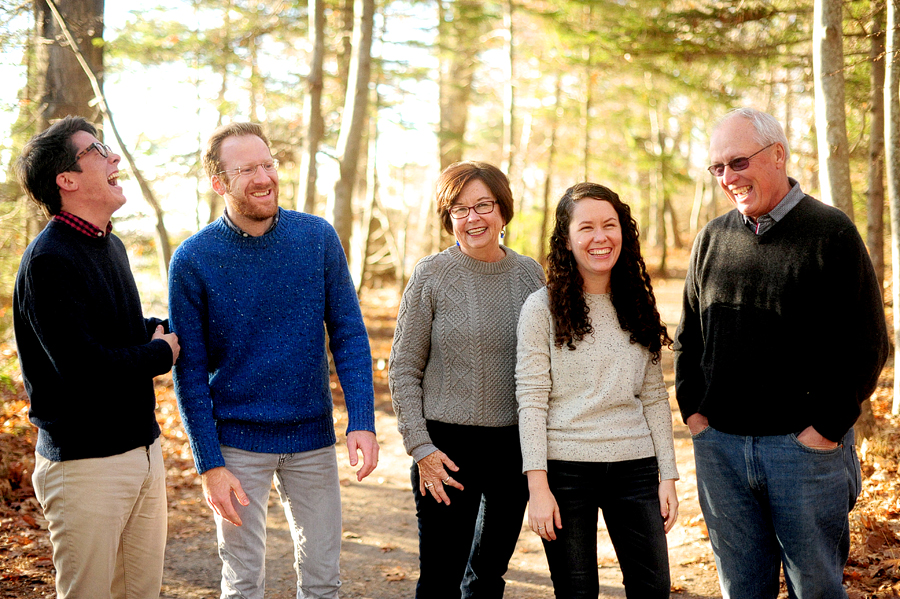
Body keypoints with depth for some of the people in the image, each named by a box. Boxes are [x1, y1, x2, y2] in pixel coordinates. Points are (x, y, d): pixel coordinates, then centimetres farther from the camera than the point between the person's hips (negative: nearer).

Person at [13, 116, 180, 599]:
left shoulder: (110, 246, 13)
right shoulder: (48, 260, -17)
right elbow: (82, 365, -24)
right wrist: (161, 352, -9)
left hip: (143, 447, 9)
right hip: (86, 462, -9)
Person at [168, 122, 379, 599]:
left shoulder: (319, 237, -4)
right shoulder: (193, 260, -9)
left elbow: (348, 335, -1)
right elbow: (190, 371, -6)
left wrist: (362, 421, -11)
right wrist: (209, 464, -9)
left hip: (312, 435, 2)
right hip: (237, 441, -2)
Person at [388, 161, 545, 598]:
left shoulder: (530, 274, 5)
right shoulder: (431, 276, -5)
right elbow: (403, 370, -3)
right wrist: (421, 448, -11)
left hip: (516, 445, 4)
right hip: (448, 445, -3)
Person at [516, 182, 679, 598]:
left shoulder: (638, 306, 11)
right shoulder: (543, 307, -2)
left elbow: (654, 397, 12)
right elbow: (530, 401, -6)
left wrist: (668, 475, 6)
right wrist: (537, 487, -12)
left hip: (634, 467, 4)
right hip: (566, 468, -3)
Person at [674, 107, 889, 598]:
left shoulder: (831, 233, -5)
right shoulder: (712, 239, 8)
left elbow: (867, 345, -6)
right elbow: (688, 337, 17)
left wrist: (827, 426, -10)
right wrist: (692, 409, 6)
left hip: (806, 447, -4)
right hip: (719, 445, 4)